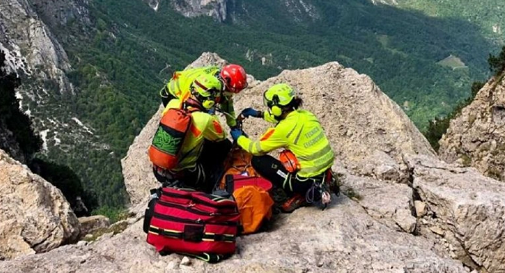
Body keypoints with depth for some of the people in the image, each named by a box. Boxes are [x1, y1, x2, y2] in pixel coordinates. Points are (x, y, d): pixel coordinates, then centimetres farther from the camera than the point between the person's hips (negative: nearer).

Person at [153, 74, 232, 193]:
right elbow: (221, 137, 0)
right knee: (225, 145, 7)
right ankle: (207, 185, 20)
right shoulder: (206, 120, -22)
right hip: (182, 176, -5)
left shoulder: (172, 104, -9)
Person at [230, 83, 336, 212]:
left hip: (308, 181, -8)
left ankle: (298, 195, 1)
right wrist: (259, 114, 32)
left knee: (258, 160, -2)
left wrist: (239, 138, 12)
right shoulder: (305, 114, 2)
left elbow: (257, 149, -6)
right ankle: (315, 189, 18)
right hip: (326, 172, 8)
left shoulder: (284, 128, -19)